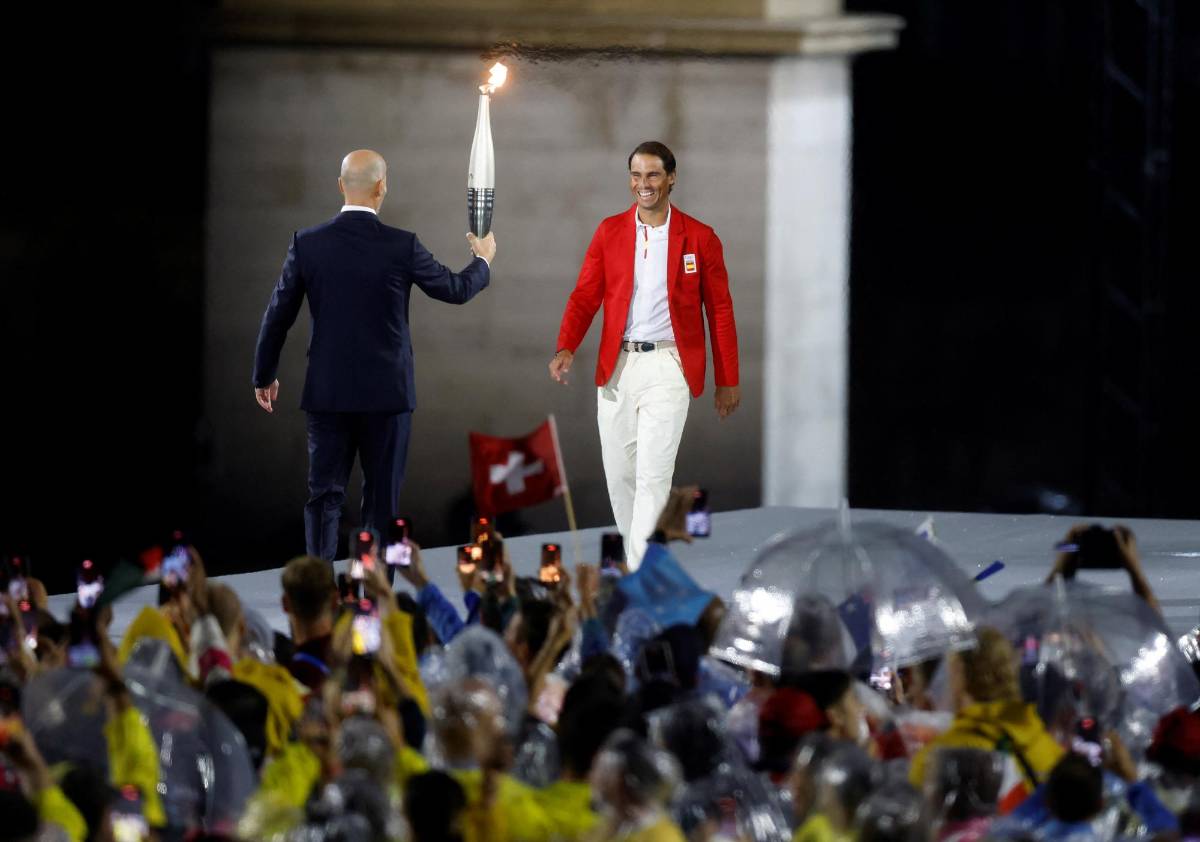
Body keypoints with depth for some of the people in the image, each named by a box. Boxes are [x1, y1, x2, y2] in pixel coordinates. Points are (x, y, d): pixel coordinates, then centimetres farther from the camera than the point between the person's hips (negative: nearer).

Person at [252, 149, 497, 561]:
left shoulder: (307, 244, -4)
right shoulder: (402, 246, -10)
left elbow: (277, 315, 2)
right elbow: (456, 290, 5)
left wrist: (264, 376, 16)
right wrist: (482, 261, 27)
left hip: (327, 392, 2)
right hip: (386, 392, -2)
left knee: (324, 496, 4)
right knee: (381, 500, 7)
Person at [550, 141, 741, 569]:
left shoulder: (699, 238, 1)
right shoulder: (609, 232, 7)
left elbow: (720, 310, 5)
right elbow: (584, 296, 4)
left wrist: (728, 380, 4)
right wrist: (566, 349, -13)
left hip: (667, 367, -3)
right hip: (616, 367, 3)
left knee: (653, 475, -11)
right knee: (619, 474, 8)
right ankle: (637, 556, 25)